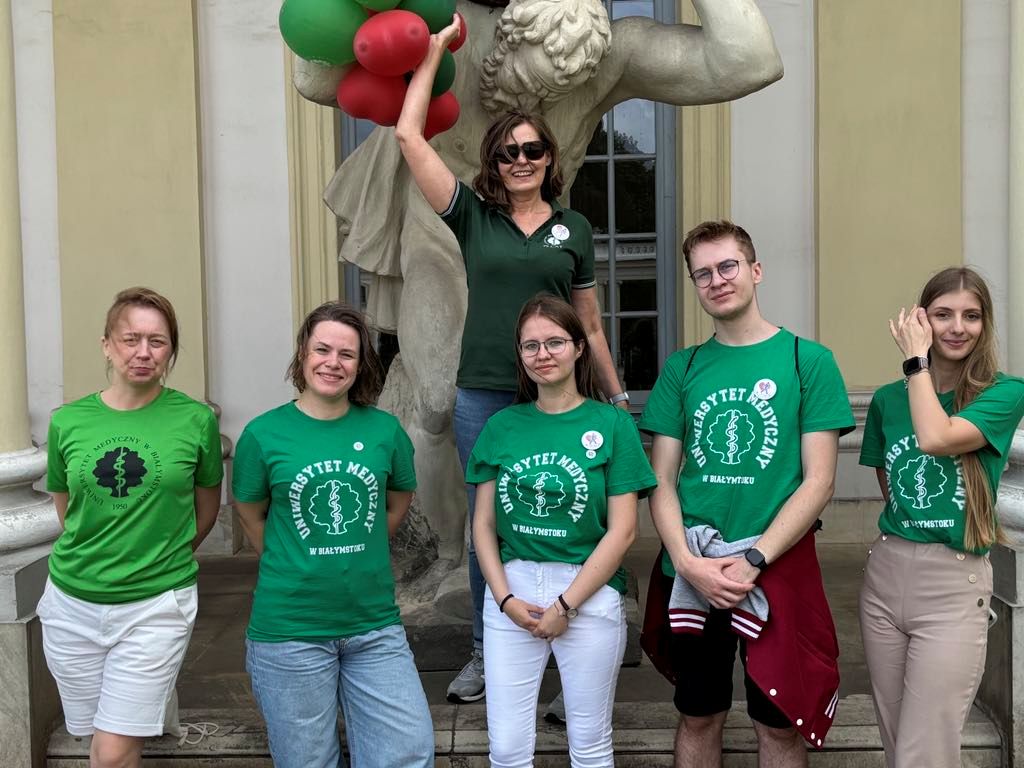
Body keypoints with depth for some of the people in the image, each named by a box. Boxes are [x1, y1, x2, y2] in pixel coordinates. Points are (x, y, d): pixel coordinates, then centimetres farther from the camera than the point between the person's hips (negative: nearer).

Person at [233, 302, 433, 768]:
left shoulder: (384, 429, 0)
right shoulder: (264, 434, -5)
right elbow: (251, 516, 7)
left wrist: (353, 553, 10)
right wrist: (298, 567, 8)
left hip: (375, 626, 2)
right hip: (290, 629, -2)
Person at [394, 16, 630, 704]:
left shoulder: (574, 228, 8)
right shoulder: (472, 215, 4)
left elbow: (590, 323, 14)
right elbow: (409, 136, -3)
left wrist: (618, 396, 14)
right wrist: (436, 49, 2)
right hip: (482, 396, 0)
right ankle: (487, 654, 25)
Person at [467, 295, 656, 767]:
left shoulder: (611, 424, -2)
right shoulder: (501, 426, 6)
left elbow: (622, 531, -6)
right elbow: (483, 524, 6)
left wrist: (565, 605, -9)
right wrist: (505, 598, -6)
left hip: (590, 592, -2)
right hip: (511, 589, 2)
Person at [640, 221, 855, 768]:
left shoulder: (807, 360, -3)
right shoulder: (683, 368, 6)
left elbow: (818, 482, -7)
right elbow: (662, 481, 3)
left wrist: (752, 560, -15)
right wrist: (688, 562, -12)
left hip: (779, 572, -2)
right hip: (691, 574, 2)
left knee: (780, 723, 11)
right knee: (698, 718, 15)